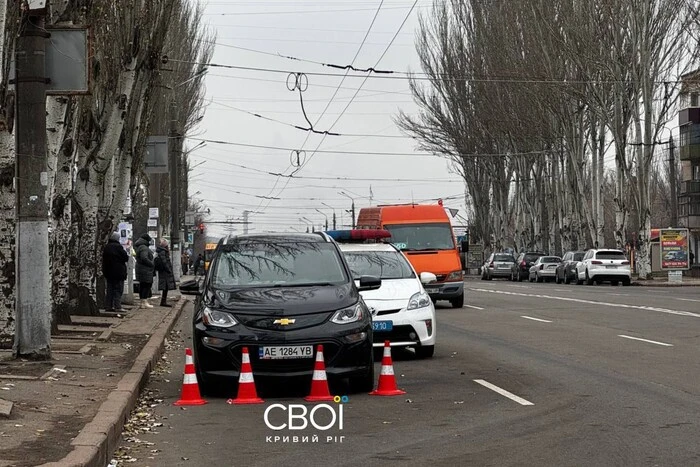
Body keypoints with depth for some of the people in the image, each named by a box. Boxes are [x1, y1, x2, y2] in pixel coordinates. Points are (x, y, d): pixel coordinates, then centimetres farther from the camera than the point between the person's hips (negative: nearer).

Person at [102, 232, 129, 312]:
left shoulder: (106, 247, 8)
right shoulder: (118, 246, -14)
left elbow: (104, 260, 14)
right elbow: (126, 258, -11)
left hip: (108, 272, 7)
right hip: (118, 272, -7)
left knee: (109, 290, 11)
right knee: (118, 290, -3)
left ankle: (108, 306, 11)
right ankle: (117, 307, -7)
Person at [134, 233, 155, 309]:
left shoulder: (139, 247, 18)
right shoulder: (144, 248, -16)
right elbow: (144, 258, -26)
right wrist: (152, 265, -16)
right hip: (145, 271, -11)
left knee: (142, 286, 12)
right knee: (147, 285, -8)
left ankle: (143, 302, 16)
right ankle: (144, 302, -11)